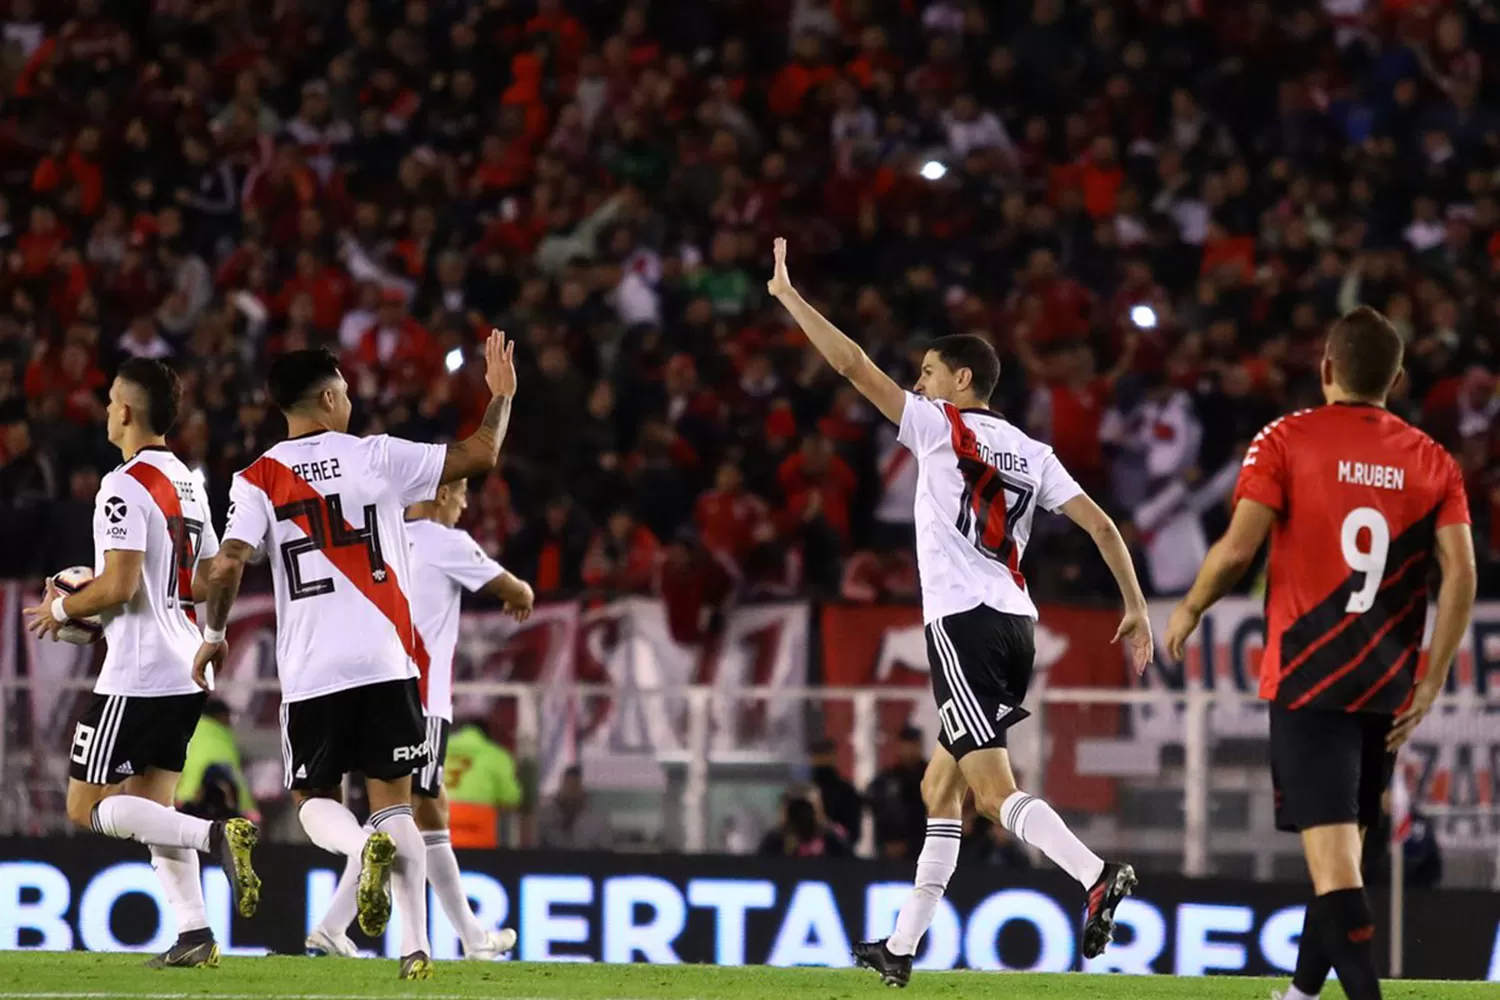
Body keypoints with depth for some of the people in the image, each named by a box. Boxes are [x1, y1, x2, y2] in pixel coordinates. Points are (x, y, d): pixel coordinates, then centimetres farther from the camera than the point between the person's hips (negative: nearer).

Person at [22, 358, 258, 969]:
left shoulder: (125, 486, -15)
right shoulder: (189, 484, 13)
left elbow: (119, 586, -22)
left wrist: (61, 609, -5)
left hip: (137, 675, -9)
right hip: (184, 671, 9)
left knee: (88, 808, -3)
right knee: (152, 807, 13)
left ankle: (215, 836, -20)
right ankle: (194, 934, 2)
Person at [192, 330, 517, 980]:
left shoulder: (256, 481, 2)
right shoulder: (377, 457, 2)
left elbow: (227, 567, -9)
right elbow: (480, 456, 5)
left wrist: (214, 634, 8)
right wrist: (501, 395, 22)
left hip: (311, 674, 0)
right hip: (387, 662, 0)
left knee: (314, 800, 13)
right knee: (393, 800, 6)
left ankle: (367, 848, -22)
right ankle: (417, 949, -5)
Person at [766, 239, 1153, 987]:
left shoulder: (941, 425, -1)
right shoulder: (1031, 454, 16)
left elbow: (852, 365, -3)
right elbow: (1100, 524, 9)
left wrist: (788, 294, 5)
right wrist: (1136, 606, 12)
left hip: (962, 622, -7)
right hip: (1015, 623, 7)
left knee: (993, 790, -14)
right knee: (939, 786, 15)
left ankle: (1097, 877, -35)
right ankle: (902, 946, 17)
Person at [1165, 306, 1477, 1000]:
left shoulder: (1287, 441, -4)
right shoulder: (1432, 461, 5)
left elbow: (1237, 550, -12)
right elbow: (1460, 574, -4)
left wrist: (1189, 610, 7)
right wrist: (1429, 685, 1)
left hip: (1307, 681, -4)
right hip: (1387, 691, 4)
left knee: (1333, 857, -11)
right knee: (1342, 849, 20)